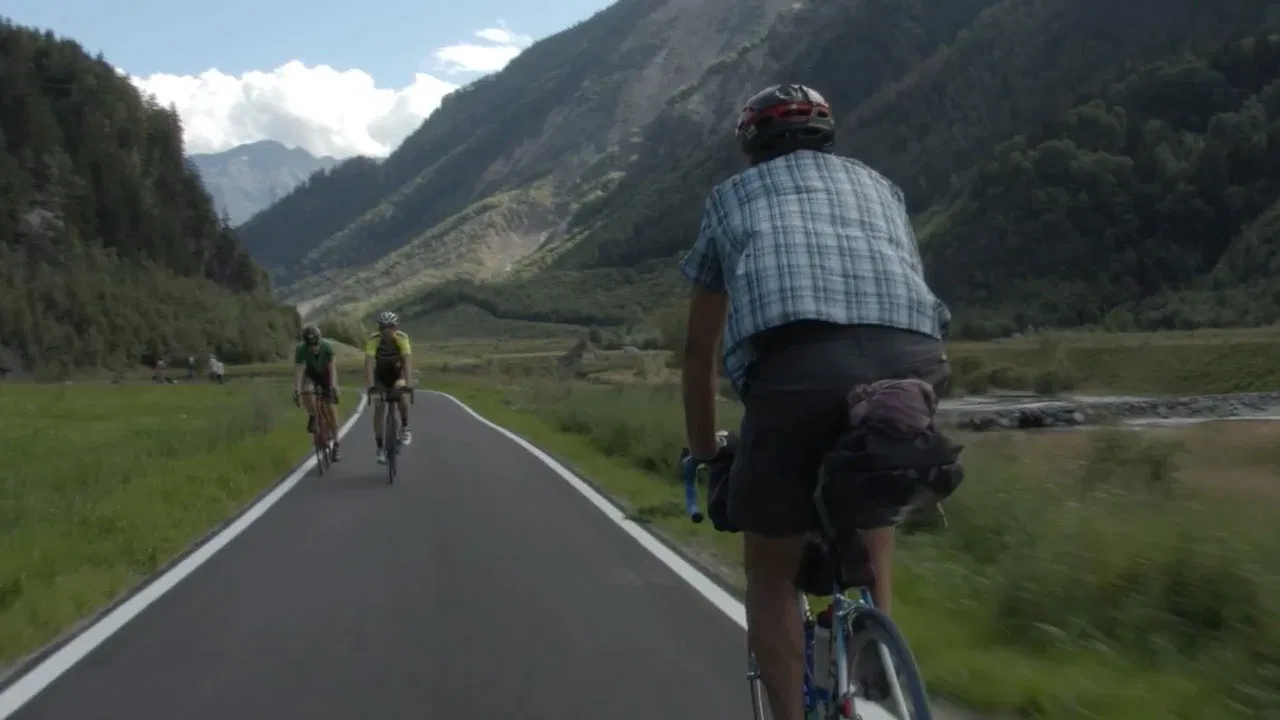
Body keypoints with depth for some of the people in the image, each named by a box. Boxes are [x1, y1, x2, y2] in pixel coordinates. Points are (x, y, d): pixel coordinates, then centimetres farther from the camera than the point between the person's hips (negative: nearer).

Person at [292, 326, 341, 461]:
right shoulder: (300, 349, -30)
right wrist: (297, 389, -48)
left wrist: (334, 386, -49)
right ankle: (312, 418, -5)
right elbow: (298, 369, -36)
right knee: (307, 392, -33)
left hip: (325, 374, -1)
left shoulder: (327, 347, -31)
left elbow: (332, 367, -35)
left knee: (329, 407, -8)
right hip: (311, 374, 1)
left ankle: (336, 444, -2)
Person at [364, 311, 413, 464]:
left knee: (403, 395, -28)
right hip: (380, 375, 0)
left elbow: (408, 362, -36)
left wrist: (408, 384, -48)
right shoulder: (373, 340, -29)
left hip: (397, 373, 0)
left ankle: (404, 428, -5)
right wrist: (370, 386, -49)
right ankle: (380, 448, -3)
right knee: (378, 408, -11)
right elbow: (369, 363, -37)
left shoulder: (402, 338, -29)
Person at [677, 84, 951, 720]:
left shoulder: (732, 195, 29)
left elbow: (699, 350, 34)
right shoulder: (879, 186, 35)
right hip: (911, 361, 3)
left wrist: (702, 453, 46)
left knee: (770, 571, 17)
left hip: (794, 366, -3)